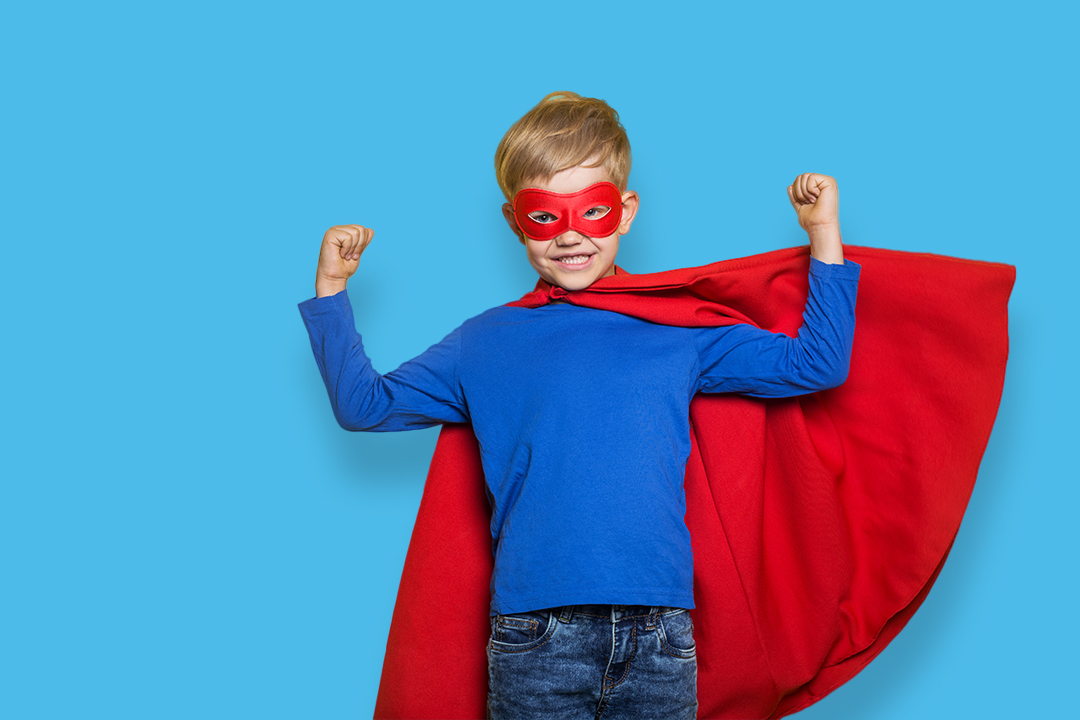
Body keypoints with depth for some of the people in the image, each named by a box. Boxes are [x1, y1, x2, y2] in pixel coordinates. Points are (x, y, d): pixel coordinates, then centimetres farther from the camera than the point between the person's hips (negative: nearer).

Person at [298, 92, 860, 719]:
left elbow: (814, 365, 13)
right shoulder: (485, 344, 10)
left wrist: (825, 235, 10)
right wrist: (331, 289, 9)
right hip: (535, 637, 0)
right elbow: (365, 404, 15)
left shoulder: (680, 329, 11)